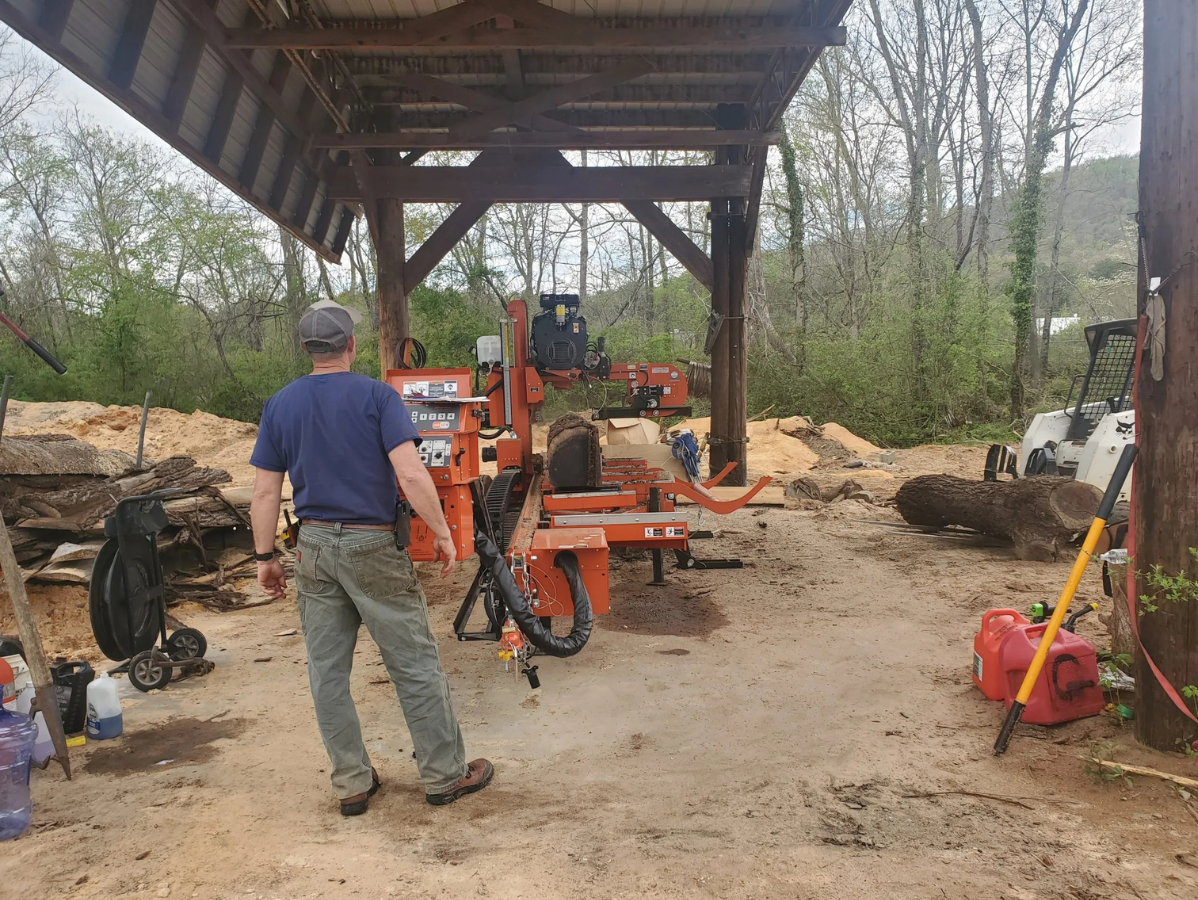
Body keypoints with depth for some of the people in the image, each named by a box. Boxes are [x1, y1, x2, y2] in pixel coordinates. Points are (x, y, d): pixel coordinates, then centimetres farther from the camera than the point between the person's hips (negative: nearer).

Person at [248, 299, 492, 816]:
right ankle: (444, 776, 16)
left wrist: (265, 557, 11)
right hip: (373, 546, -4)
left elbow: (265, 492, 3)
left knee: (327, 672, 12)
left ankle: (351, 784, 21)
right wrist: (442, 533, -9)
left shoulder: (279, 405, 4)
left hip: (315, 547, 5)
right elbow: (411, 474, -19)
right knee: (415, 665, 6)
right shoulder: (376, 396, -9)